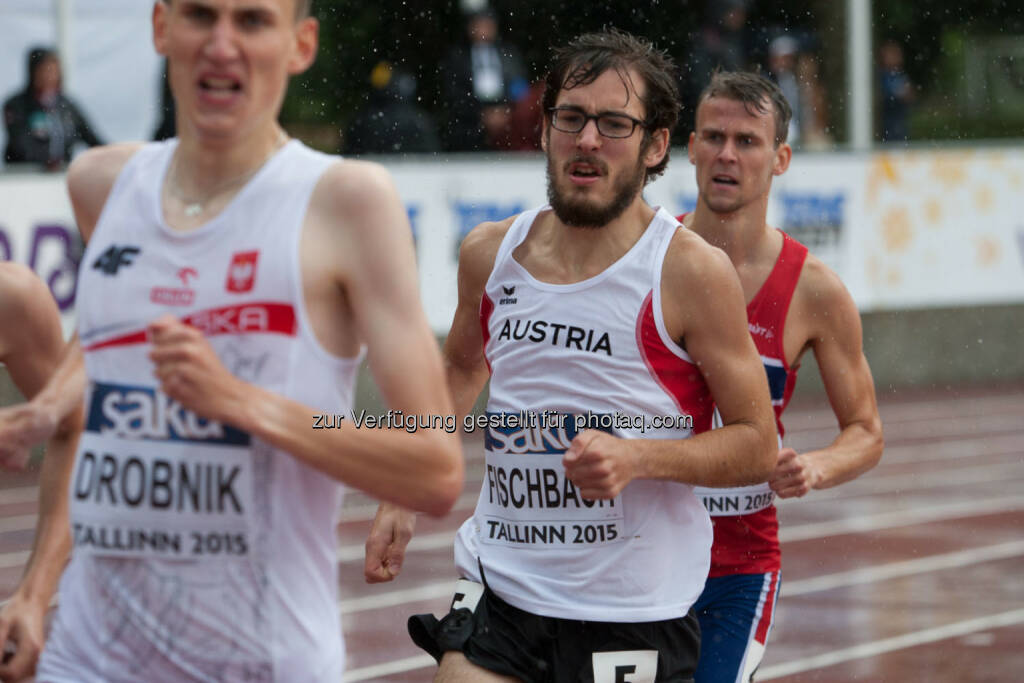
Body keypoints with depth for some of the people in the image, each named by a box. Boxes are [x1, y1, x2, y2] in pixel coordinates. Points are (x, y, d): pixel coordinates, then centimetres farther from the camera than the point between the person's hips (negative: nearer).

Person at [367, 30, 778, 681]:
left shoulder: (691, 272, -9)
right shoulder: (490, 254, 4)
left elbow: (758, 445, -6)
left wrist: (636, 458, -21)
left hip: (635, 611, -3)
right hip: (500, 584, 3)